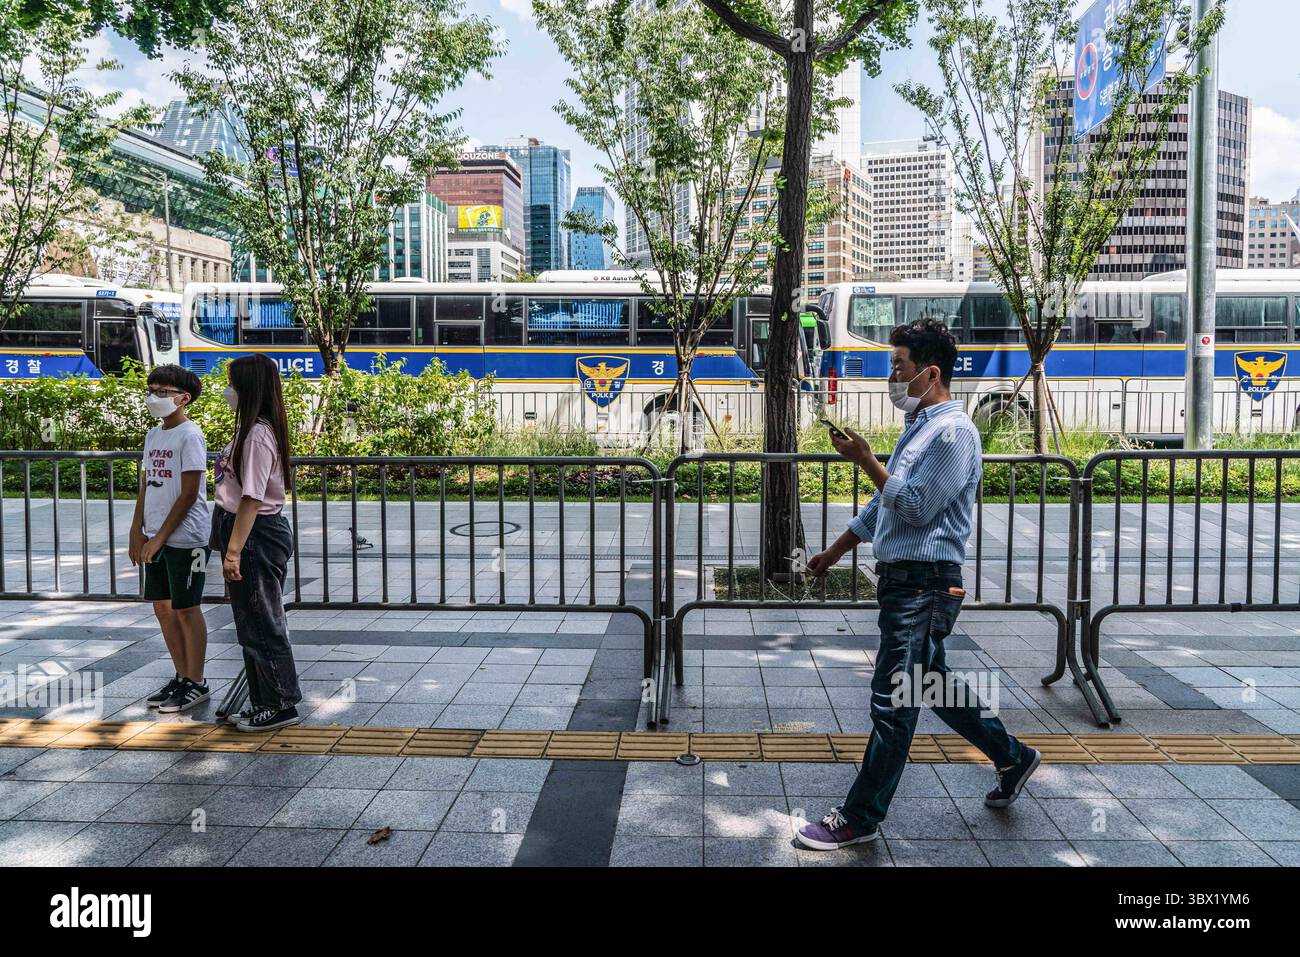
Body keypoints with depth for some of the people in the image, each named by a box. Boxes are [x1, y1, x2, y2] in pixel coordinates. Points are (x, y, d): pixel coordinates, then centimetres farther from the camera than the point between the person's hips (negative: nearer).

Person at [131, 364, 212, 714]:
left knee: (186, 609, 0)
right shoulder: (153, 435, 13)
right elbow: (145, 488, 17)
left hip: (184, 538, -8)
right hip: (156, 539, 8)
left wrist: (160, 537, -15)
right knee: (163, 608, 12)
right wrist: (137, 534, 11)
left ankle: (196, 683, 11)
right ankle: (182, 677, 24)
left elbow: (189, 494, -15)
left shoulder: (189, 436, -12)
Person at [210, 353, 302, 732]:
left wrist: (233, 552, -22)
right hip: (255, 533, 10)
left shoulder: (258, 435, -19)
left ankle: (281, 705, 12)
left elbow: (251, 499, -23)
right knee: (252, 623, 17)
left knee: (261, 624, 0)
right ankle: (263, 701, 29)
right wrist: (230, 545, 19)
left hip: (257, 535, -10)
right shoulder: (252, 430, 12)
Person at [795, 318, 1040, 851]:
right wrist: (834, 552, 26)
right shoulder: (920, 427, 17)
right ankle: (1012, 758, 38)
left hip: (924, 583, -10)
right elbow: (884, 505, 23)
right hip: (904, 579, 10)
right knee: (933, 684, 21)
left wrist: (865, 461, -13)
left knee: (893, 703, -4)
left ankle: (859, 820, 5)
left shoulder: (953, 432, -13)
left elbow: (914, 507, -19)